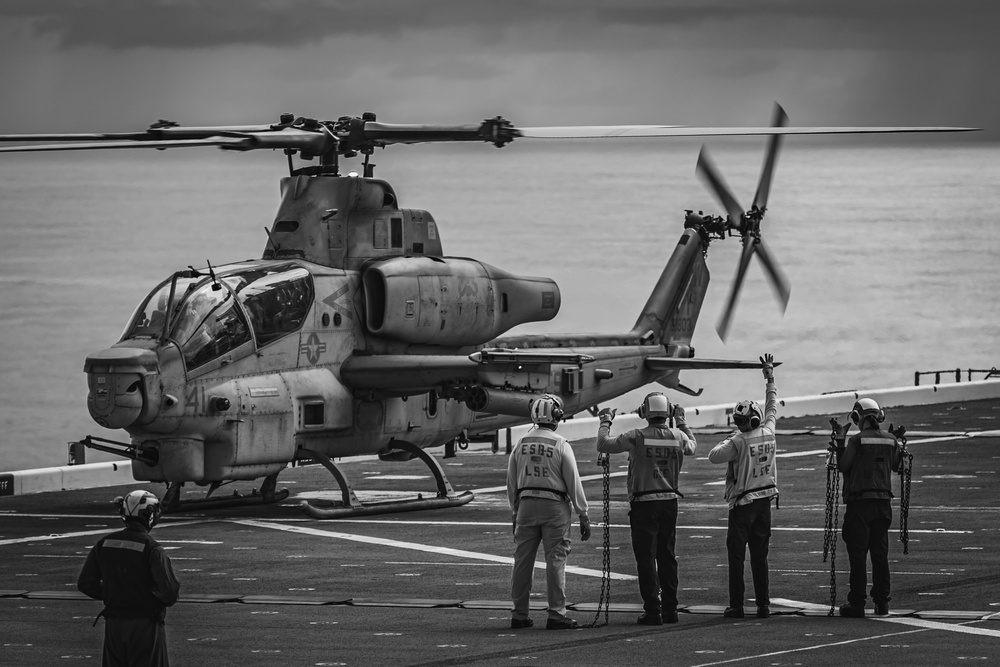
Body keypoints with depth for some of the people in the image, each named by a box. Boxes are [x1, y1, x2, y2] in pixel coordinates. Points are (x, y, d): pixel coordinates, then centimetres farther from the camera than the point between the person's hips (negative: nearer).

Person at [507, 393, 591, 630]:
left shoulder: (521, 444, 4)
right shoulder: (561, 446, -8)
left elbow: (511, 482, 10)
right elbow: (574, 482, -6)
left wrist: (515, 511, 21)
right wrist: (583, 515, 0)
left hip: (526, 504, 4)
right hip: (555, 505, -4)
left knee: (522, 560, 8)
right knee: (555, 561, -1)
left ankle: (519, 614, 12)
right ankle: (556, 614, -4)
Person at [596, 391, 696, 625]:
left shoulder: (637, 437, -14)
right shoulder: (678, 436, 0)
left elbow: (603, 445, -9)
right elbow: (692, 447, 24)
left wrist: (605, 421, 7)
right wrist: (682, 422, 36)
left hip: (643, 503, -4)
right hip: (670, 502, 5)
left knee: (646, 557, -1)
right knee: (667, 556, 14)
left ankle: (653, 610, -6)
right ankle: (670, 608, 18)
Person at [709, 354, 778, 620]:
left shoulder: (738, 442, -16)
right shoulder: (768, 433, -1)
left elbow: (714, 456, -13)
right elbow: (772, 408, 16)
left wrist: (730, 440, 4)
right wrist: (770, 378, 27)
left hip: (742, 503, -5)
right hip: (764, 500, 5)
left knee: (737, 555, 0)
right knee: (760, 556, 10)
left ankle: (736, 605, -2)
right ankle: (763, 604, 9)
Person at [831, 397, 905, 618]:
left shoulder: (857, 440, -10)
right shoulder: (890, 440, 5)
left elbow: (843, 466, -3)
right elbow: (896, 466, 18)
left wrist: (840, 439, 1)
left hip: (859, 502, -5)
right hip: (883, 501, 5)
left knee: (857, 554, -1)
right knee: (880, 553, 11)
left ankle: (857, 603, -2)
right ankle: (882, 602, 12)